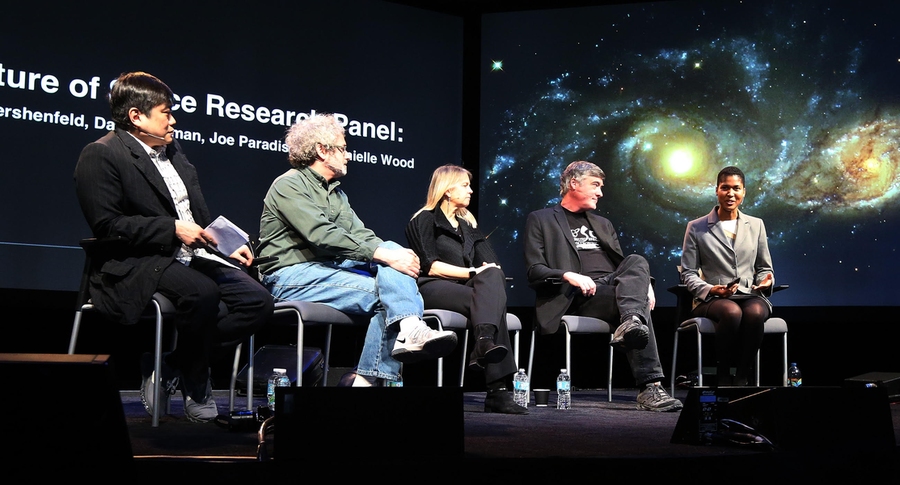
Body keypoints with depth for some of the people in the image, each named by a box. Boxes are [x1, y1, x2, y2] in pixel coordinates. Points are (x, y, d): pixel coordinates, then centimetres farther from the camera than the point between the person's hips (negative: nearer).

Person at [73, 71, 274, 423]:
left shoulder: (173, 151, 21)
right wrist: (174, 229, -19)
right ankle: (195, 386, -11)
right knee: (203, 291, -36)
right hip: (137, 264, -8)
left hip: (194, 256, 8)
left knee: (258, 300, -13)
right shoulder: (100, 156, -5)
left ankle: (171, 367, -4)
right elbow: (107, 225, -15)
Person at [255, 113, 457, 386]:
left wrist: (394, 252, -12)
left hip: (329, 267, 8)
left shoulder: (336, 192, 24)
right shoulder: (289, 185, -6)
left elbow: (358, 233, 10)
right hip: (291, 275, -7)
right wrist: (383, 254, -27)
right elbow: (323, 236, -21)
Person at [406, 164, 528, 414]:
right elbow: (431, 266, -6)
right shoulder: (426, 220, 8)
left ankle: (485, 342, -46)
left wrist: (489, 275, -9)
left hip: (465, 289, 5)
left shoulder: (468, 223, 27)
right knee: (492, 303, -30)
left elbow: (490, 264, 15)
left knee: (494, 276, -29)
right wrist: (472, 272, -13)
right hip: (432, 288, -5)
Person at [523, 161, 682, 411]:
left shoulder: (603, 224, 32)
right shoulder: (540, 220, 13)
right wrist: (568, 275, -22)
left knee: (637, 260, -29)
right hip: (577, 296, -5)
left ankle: (631, 323, -56)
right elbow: (534, 271, 0)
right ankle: (650, 386, -44)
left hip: (613, 287, 5)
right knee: (638, 308, -33)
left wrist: (643, 282, -1)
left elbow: (622, 264, 24)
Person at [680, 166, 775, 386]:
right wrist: (709, 289, -13)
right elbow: (688, 273, 6)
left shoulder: (756, 225, 18)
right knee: (732, 312, -38)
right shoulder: (696, 228, 9)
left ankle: (741, 380, -25)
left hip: (750, 295, 2)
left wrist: (766, 281, -3)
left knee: (755, 313, -36)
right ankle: (723, 379, -23)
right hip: (712, 300, -2)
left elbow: (764, 268, 21)